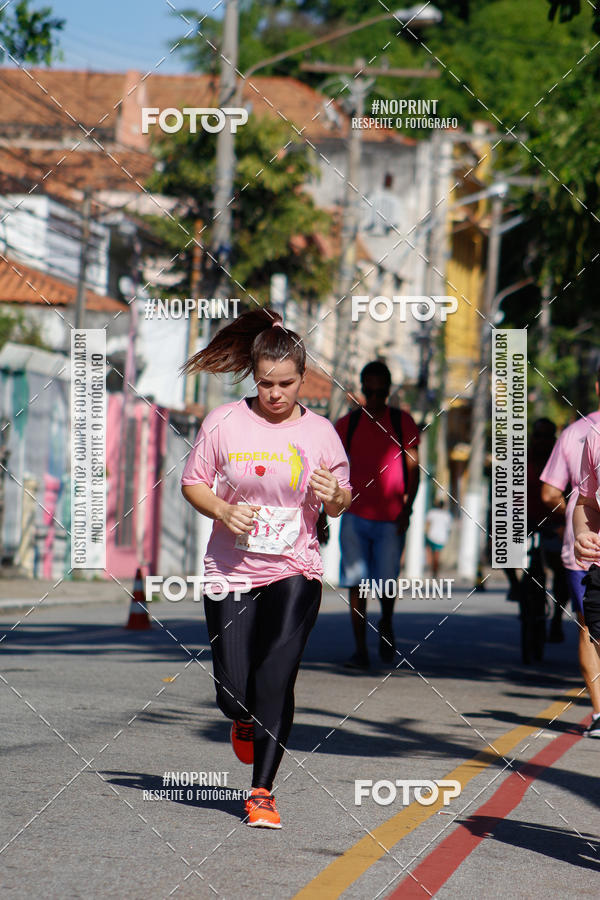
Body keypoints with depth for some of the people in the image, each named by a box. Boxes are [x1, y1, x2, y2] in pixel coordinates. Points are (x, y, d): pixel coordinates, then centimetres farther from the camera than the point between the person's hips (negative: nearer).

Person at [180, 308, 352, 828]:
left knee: (276, 680, -14)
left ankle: (263, 791, -4)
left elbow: (341, 505, 10)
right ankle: (245, 720, 38)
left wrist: (334, 495, -13)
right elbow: (193, 482, 7)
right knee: (233, 691, -1)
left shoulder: (320, 432, 2)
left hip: (294, 571, 0)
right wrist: (223, 511, -12)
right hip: (230, 570, 1)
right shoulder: (224, 422, -1)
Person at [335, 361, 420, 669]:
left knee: (387, 580, -5)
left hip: (391, 519, -1)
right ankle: (360, 649, 3)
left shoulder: (402, 422, 4)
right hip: (355, 516, 1)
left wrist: (407, 507, -8)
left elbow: (413, 467, 4)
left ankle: (386, 625, 27)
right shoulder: (347, 424, 7)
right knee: (356, 582, -3)